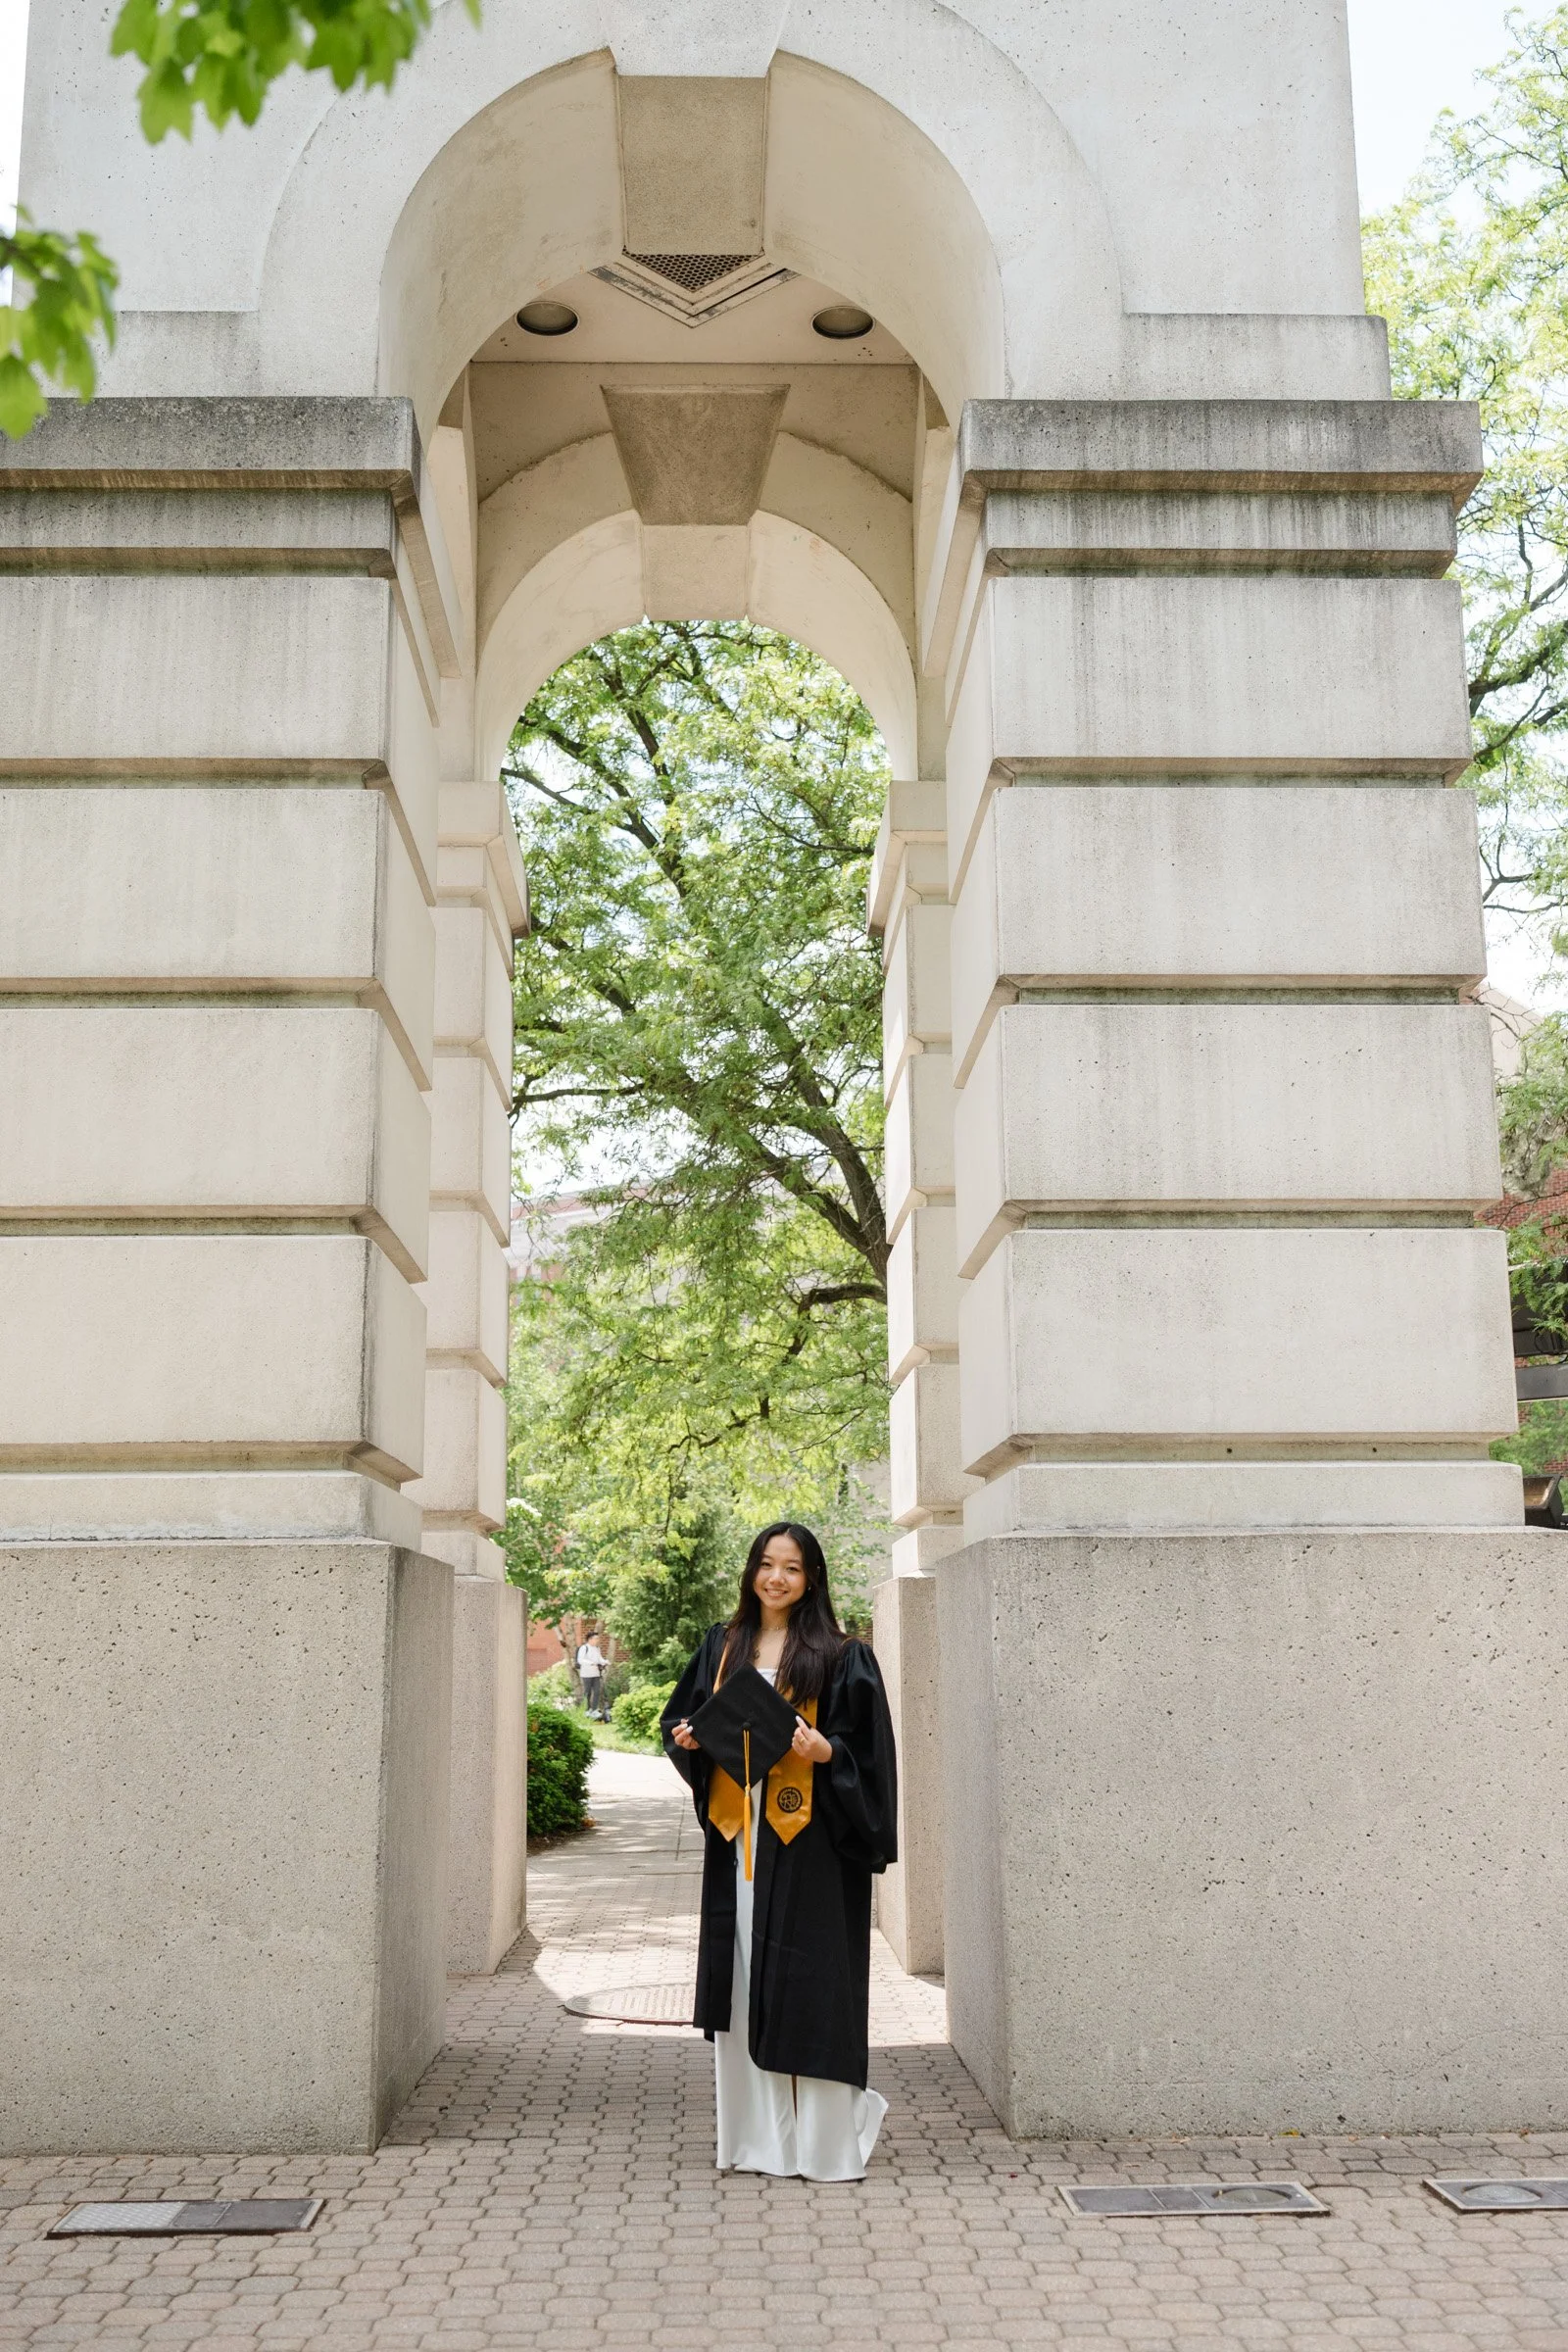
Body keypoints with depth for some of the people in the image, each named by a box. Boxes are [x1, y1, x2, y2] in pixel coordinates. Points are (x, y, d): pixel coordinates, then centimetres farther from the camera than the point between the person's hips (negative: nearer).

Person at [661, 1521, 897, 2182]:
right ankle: (754, 2134, 17)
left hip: (808, 1839, -5)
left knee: (807, 1980, -3)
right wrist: (686, 1737, -2)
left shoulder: (838, 1656, -2)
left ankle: (826, 2141, 6)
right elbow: (681, 1716, 19)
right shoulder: (723, 1647, 12)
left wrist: (825, 1750, -22)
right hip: (737, 1832, 5)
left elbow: (867, 1746, -4)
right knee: (741, 1979, 7)